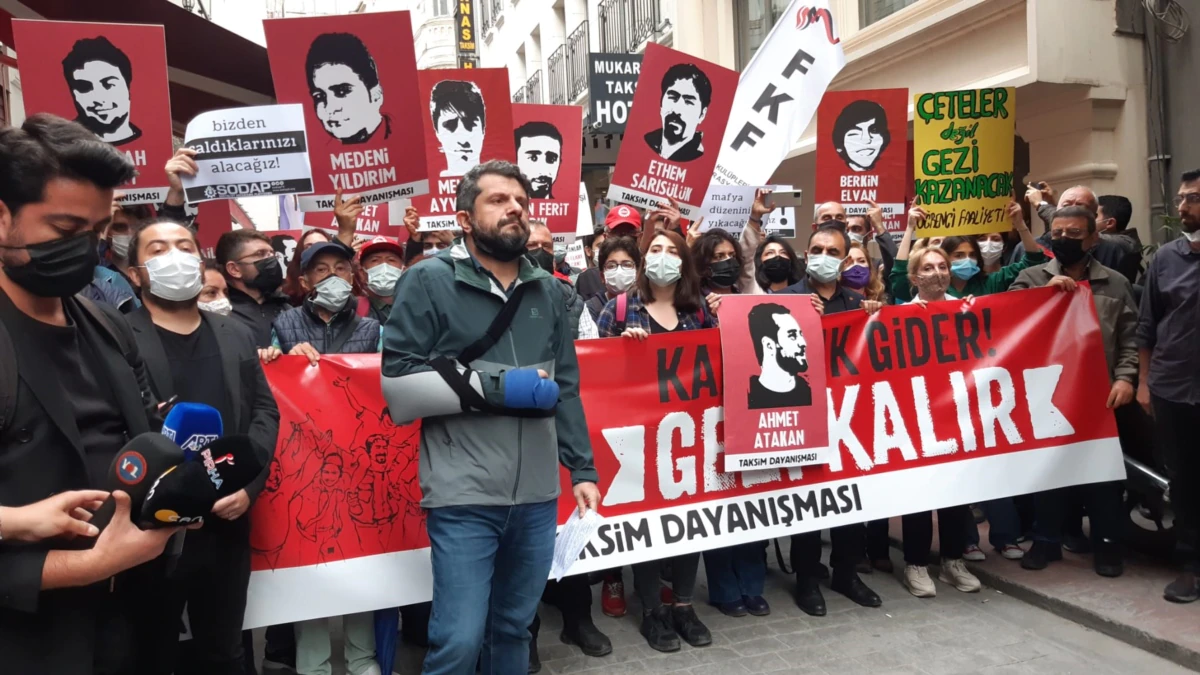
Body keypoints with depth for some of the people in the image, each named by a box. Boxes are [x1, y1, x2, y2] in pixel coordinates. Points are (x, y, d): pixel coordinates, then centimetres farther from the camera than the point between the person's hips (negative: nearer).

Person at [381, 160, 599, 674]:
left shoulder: (547, 290, 11)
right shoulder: (430, 281, -4)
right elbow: (397, 386, -10)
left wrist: (582, 468, 11)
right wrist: (495, 385, -14)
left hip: (538, 496, 5)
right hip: (464, 497, -4)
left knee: (515, 629, 18)